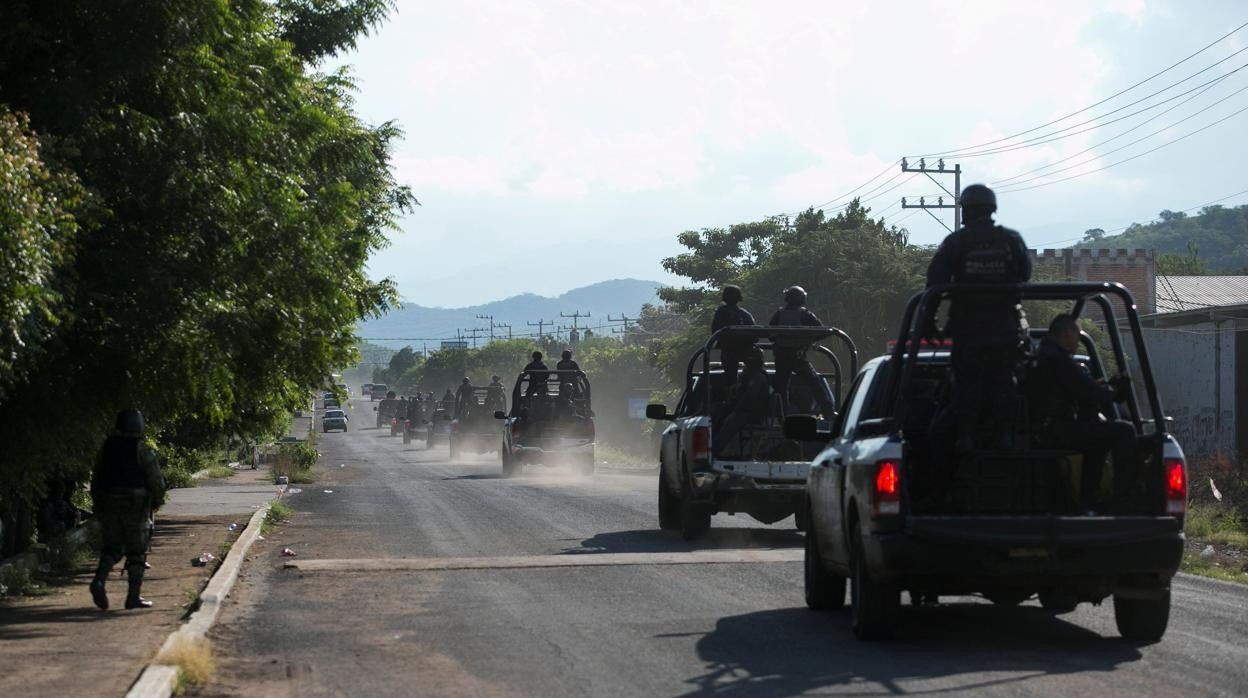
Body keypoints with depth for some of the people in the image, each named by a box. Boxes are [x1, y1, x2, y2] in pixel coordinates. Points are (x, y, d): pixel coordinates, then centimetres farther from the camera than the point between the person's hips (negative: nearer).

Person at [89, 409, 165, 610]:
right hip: (136, 505, -4)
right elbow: (156, 480, -9)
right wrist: (157, 501, 9)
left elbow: (96, 479, 11)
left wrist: (98, 504, 20)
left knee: (111, 549, 10)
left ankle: (99, 580, -16)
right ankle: (134, 597, 5)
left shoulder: (106, 448, 6)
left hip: (109, 505, 4)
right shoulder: (142, 450, -8)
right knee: (136, 553, 5)